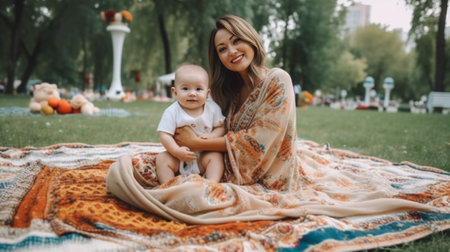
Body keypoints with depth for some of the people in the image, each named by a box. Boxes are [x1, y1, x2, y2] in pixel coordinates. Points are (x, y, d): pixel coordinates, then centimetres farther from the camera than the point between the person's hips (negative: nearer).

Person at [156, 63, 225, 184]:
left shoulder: (213, 108, -4)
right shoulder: (172, 112, -11)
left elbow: (221, 127, 2)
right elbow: (164, 134, -14)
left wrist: (212, 136, -19)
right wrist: (176, 151, -26)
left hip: (204, 154, 1)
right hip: (178, 157, 0)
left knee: (216, 156, -25)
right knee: (162, 158, -20)